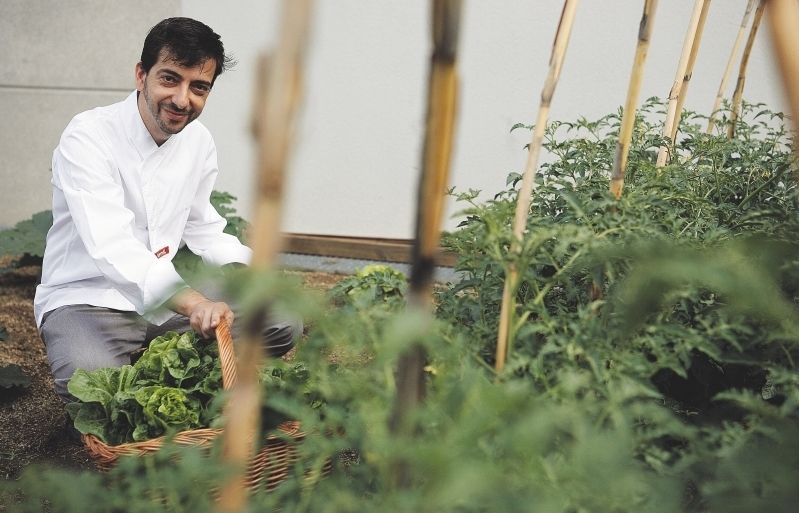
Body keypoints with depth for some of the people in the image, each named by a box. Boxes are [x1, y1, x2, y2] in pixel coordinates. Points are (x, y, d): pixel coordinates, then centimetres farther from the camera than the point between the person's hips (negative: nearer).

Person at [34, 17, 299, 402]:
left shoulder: (199, 142, 4)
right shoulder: (88, 137, -18)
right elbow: (111, 247, -31)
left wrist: (241, 269, -7)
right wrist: (194, 301, -46)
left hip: (166, 297, 6)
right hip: (87, 301, -6)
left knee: (283, 324, -7)